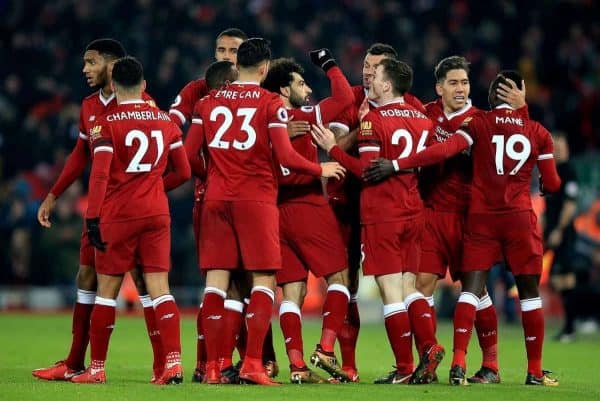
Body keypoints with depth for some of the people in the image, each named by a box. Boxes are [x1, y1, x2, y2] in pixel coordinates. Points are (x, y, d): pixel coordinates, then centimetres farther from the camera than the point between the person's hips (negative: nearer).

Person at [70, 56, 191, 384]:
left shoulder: (107, 124, -7)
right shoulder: (165, 121, 8)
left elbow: (100, 175, -14)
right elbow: (183, 172, 11)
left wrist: (93, 218, -13)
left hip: (119, 215, -4)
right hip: (157, 213, 4)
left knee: (106, 291, 5)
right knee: (159, 288, 1)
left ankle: (97, 368, 10)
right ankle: (173, 363, -12)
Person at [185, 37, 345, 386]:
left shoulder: (208, 102, 8)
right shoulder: (271, 103, -3)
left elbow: (190, 153, 7)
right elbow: (285, 156, -10)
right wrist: (322, 170, 5)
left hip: (216, 199, 4)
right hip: (257, 200, -4)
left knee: (216, 281, 4)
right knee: (264, 279, 0)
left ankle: (212, 367, 2)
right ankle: (253, 364, -10)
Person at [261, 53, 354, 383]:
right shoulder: (301, 118, -9)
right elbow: (344, 98, -9)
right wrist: (330, 65, 3)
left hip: (276, 211, 6)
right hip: (308, 207, -6)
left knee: (292, 291, 5)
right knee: (338, 277, 5)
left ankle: (297, 366, 0)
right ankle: (325, 349, -5)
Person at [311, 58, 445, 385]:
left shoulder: (374, 120, -9)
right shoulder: (423, 120, 9)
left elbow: (367, 170, -13)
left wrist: (332, 149, -5)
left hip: (381, 215, -6)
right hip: (413, 213, 6)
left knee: (391, 291, -4)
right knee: (408, 286, 14)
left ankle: (405, 369, -5)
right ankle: (429, 347, -5)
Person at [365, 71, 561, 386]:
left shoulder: (478, 124, 1)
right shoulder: (538, 133, 5)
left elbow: (445, 150, -15)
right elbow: (551, 184, 9)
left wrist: (397, 165, -17)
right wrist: (544, 183, 34)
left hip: (481, 218, 0)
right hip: (520, 218, 0)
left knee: (471, 288, 0)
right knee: (529, 291, 8)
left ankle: (459, 363, -14)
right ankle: (535, 371, 10)